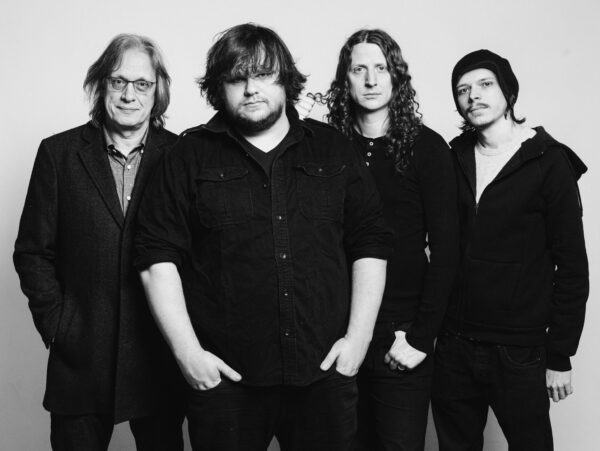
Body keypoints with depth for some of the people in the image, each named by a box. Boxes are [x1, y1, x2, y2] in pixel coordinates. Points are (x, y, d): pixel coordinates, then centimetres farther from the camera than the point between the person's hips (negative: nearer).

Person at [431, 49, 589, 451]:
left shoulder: (549, 162, -6)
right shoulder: (455, 158, 6)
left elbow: (572, 267, -6)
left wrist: (560, 356, -7)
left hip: (519, 354, -3)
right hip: (452, 346, 4)